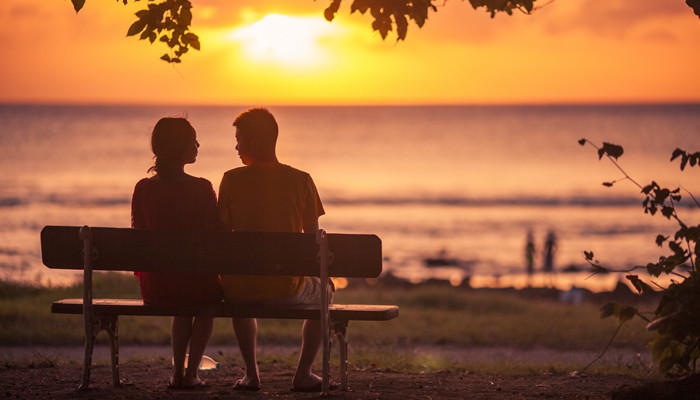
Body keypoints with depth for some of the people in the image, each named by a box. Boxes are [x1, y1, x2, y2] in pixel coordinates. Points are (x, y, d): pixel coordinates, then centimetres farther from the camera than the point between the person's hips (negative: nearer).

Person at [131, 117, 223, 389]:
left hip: (155, 286, 3)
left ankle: (177, 372, 33)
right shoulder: (201, 189, -15)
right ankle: (191, 374, 23)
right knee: (207, 307, 34)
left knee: (183, 308, 39)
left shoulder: (143, 188, -4)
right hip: (197, 280, -3)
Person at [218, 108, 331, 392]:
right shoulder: (300, 181, -5)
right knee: (322, 291, 34)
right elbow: (314, 239, 2)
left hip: (241, 287, 1)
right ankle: (303, 374, 26)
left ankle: (251, 373, 33)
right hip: (287, 288, -1)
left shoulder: (232, 179, -7)